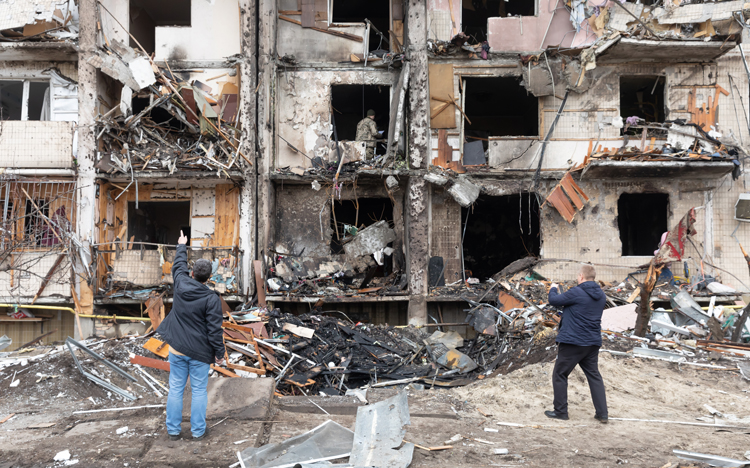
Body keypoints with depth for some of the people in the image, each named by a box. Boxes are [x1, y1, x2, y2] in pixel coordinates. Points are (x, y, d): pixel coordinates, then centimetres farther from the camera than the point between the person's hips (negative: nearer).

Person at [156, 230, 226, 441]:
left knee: (175, 389, 11)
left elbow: (178, 266, 18)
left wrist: (182, 246, 34)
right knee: (199, 390, 8)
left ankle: (173, 430, 20)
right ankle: (198, 431, 15)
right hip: (199, 352, -3)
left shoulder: (181, 285, -5)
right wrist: (219, 353, -5)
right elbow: (214, 330, -15)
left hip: (177, 349, 4)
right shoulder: (211, 298, -15)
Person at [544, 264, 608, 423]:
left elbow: (554, 300, -8)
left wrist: (553, 289, 12)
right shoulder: (601, 295, 7)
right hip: (593, 343, 7)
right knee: (594, 376, 15)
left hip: (572, 342, -7)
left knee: (559, 375, 6)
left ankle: (561, 411, 11)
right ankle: (602, 413, 13)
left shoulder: (576, 293, -17)